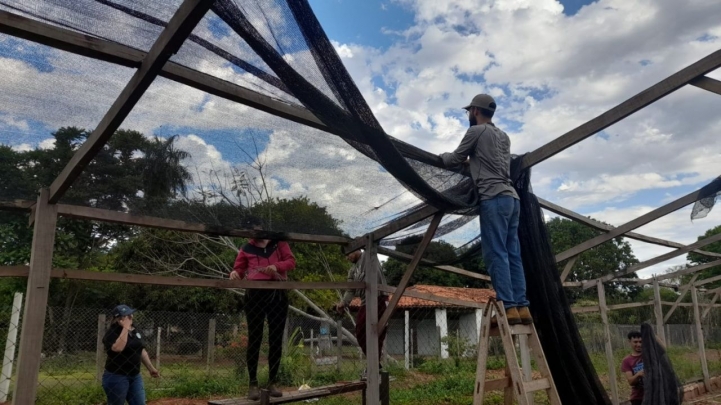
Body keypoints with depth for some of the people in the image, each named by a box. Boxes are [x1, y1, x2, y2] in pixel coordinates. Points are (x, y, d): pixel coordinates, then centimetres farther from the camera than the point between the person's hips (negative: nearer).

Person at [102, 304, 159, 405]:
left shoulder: (135, 331, 9)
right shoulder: (112, 333, -14)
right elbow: (118, 348, -33)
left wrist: (150, 368, 17)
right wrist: (125, 328, -25)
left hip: (135, 376, 7)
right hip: (116, 377, -7)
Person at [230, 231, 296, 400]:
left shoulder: (279, 243, 9)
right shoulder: (247, 249, 9)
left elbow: (291, 261, 1)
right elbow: (239, 269, 9)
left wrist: (276, 266, -18)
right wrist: (234, 274, -15)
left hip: (278, 294, 1)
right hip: (255, 294, 0)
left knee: (276, 338, 6)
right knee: (254, 338, 1)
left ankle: (273, 382, 15)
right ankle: (253, 383, 7)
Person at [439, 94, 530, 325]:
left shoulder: (476, 131, 1)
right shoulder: (503, 136, 24)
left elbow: (455, 160, 7)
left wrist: (442, 157, 27)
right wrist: (470, 161, 39)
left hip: (494, 198, -8)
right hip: (511, 197, 8)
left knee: (496, 254, -10)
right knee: (513, 255, 5)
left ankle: (509, 308, -13)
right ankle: (522, 307, 2)